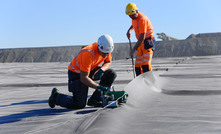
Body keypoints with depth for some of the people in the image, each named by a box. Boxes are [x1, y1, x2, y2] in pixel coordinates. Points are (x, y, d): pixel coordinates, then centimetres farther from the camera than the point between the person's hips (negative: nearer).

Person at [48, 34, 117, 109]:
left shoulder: (106, 48, -16)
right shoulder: (89, 53, -36)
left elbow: (108, 63, 2)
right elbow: (83, 78, -33)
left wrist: (101, 70, -21)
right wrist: (99, 87, -36)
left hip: (90, 70, 7)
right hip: (76, 73, -7)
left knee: (111, 74, -12)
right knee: (80, 105, -12)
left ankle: (94, 100, -3)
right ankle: (56, 95, 11)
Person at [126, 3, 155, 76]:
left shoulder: (142, 19, -24)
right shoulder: (134, 17, 4)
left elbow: (142, 38, -29)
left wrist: (133, 49, -28)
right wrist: (129, 30, 13)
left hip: (148, 42, -9)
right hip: (141, 43, 9)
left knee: (145, 64, -21)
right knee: (137, 65, 6)